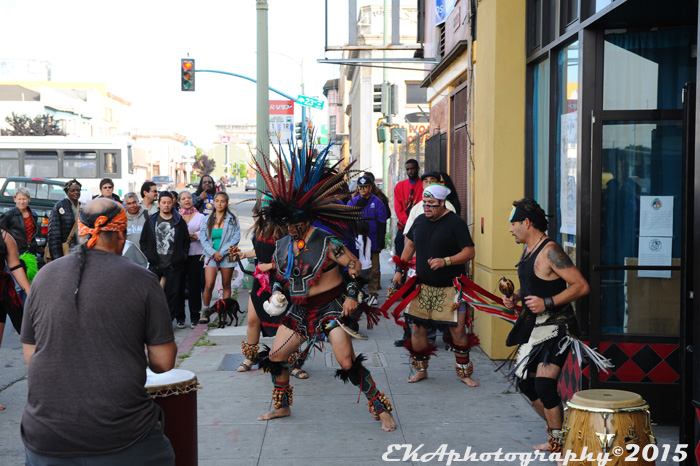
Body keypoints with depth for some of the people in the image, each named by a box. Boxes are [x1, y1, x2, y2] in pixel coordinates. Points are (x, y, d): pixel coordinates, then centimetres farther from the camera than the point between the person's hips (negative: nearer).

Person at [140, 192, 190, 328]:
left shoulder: (179, 222, 6)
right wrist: (148, 255, 1)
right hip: (155, 265, 0)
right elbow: (143, 241, 12)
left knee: (173, 293, 2)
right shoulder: (151, 221, 8)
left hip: (174, 265, 0)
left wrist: (182, 256, 0)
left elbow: (186, 241, 10)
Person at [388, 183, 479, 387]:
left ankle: (464, 373, 11)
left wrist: (445, 261, -25)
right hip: (423, 285, 5)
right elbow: (410, 244, 23)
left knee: (458, 329, -5)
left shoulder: (456, 223, -11)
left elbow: (469, 252, -14)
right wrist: (400, 269, 17)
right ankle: (420, 369, 22)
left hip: (450, 286, -5)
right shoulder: (420, 221, 8)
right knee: (417, 326, 5)